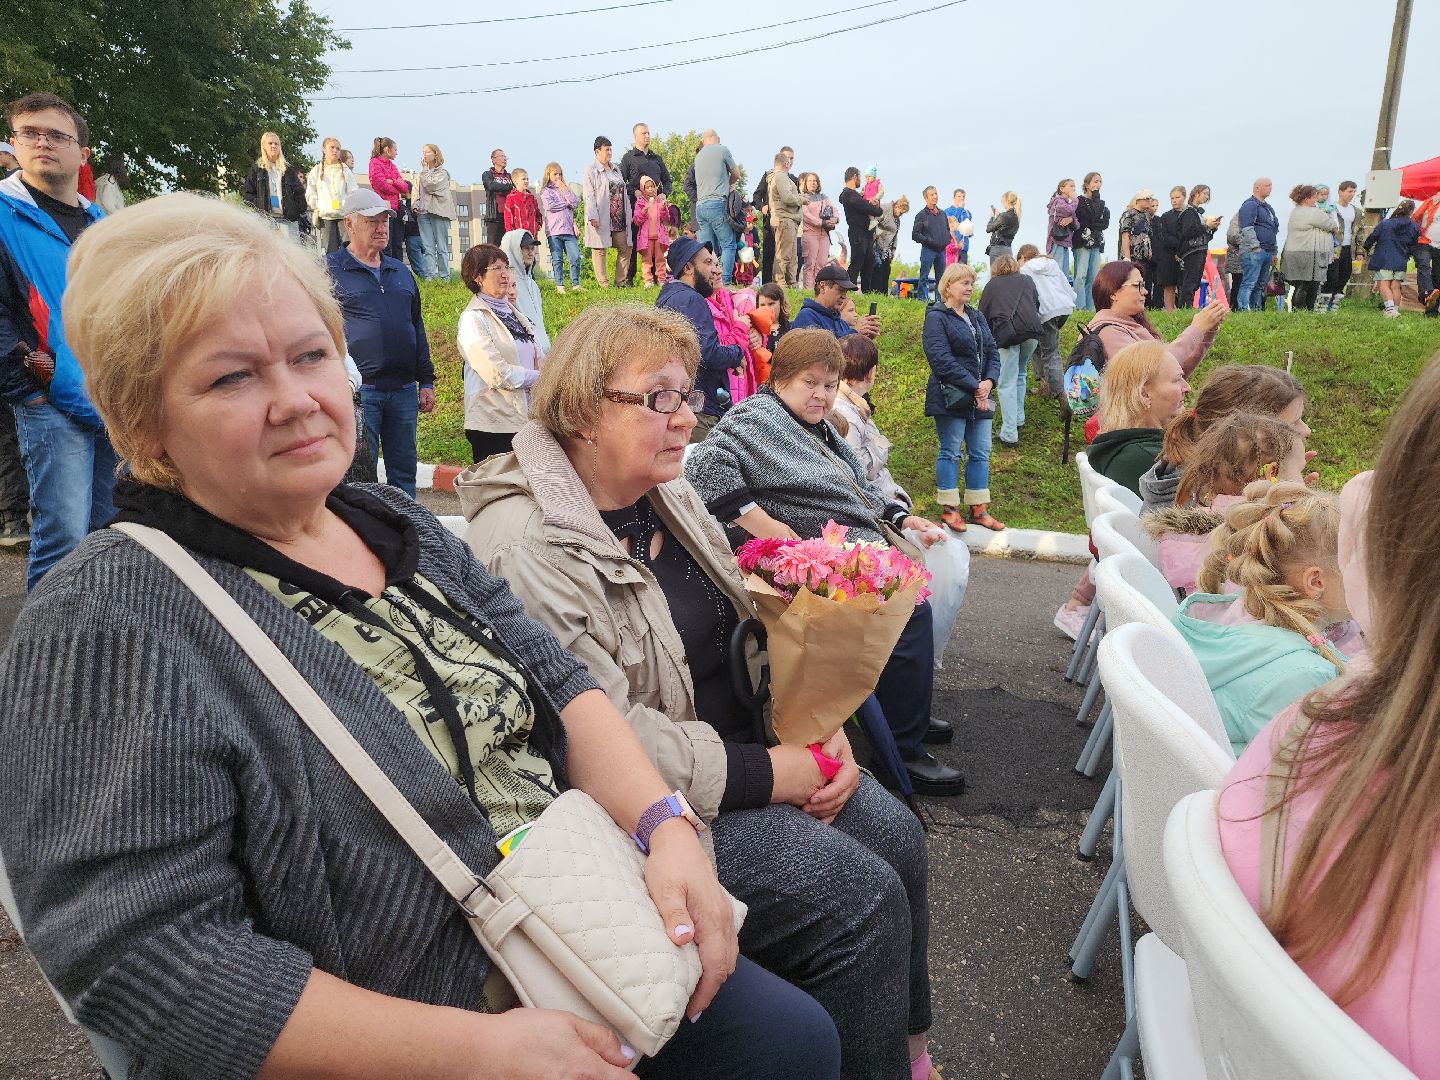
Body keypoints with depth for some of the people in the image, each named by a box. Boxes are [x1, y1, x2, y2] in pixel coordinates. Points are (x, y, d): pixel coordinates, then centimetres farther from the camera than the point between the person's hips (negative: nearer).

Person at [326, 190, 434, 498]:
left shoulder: (401, 272, 18)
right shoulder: (330, 269, 1)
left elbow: (417, 327, 22)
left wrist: (426, 381, 16)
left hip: (404, 391, 5)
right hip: (358, 391, -5)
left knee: (404, 471, 8)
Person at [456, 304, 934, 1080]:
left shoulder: (668, 496, 6)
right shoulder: (522, 547, -22)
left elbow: (754, 626, 10)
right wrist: (773, 773, -21)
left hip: (748, 745, 9)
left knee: (897, 838, 3)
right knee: (863, 899, -14)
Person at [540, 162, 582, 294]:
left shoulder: (565, 188, 19)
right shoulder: (545, 191, 6)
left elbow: (576, 202, 5)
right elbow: (550, 206, -11)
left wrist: (564, 189, -1)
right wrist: (566, 204, 0)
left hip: (569, 229, 3)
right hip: (554, 230, -3)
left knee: (575, 257, -4)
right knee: (557, 259, -1)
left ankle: (575, 284, 5)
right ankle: (559, 286, 4)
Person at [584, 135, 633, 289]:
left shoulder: (615, 169, 21)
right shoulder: (591, 169, -1)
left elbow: (623, 193, 22)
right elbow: (589, 195, -9)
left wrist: (628, 215, 15)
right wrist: (593, 216, -19)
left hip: (619, 218, 7)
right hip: (601, 218, -7)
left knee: (625, 248, 4)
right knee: (600, 250, -4)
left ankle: (621, 281, 12)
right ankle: (603, 283, 0)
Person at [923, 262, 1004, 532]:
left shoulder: (977, 317, 17)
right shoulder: (937, 317, -7)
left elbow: (992, 352, 14)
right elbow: (941, 359, -17)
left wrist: (989, 381, -6)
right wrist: (973, 386, -18)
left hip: (980, 397, 7)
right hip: (951, 397, -7)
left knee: (980, 453, 9)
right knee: (950, 452, 0)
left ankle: (979, 508, 18)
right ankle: (949, 508, 10)